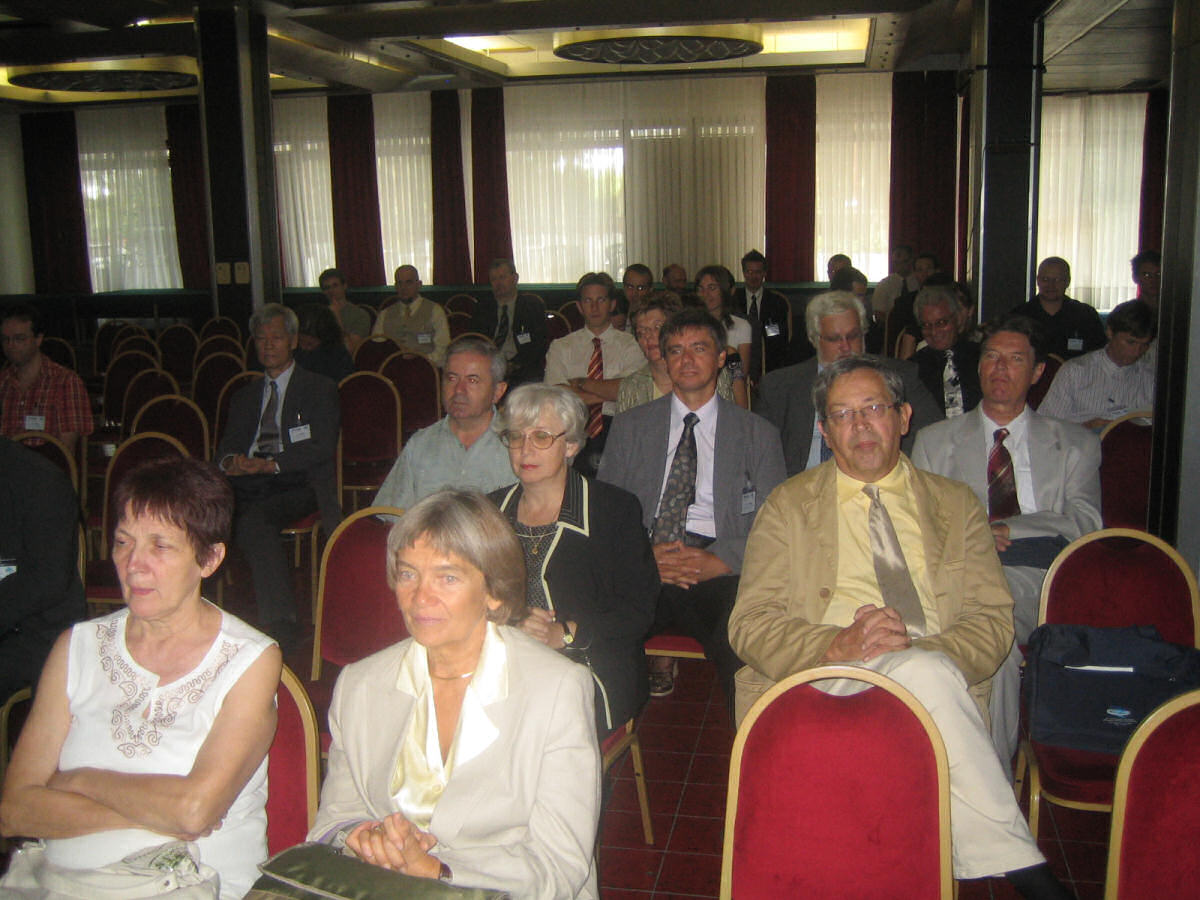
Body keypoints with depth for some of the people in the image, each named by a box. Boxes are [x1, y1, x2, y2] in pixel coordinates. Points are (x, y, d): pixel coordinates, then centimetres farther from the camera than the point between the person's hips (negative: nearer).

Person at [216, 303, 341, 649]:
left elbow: (323, 449, -1)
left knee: (254, 519, -36)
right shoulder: (245, 395, 29)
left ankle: (280, 622, -33)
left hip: (297, 486, -4)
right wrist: (231, 461, -7)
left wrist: (270, 464, -14)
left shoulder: (319, 390, 13)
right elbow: (227, 444, 20)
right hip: (246, 486, 5)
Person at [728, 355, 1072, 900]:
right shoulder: (789, 505, 12)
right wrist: (839, 645, -18)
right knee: (925, 673, -32)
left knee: (927, 666, -34)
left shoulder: (955, 504, 17)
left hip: (937, 670, 2)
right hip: (823, 683, -1)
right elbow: (750, 624, 2)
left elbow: (993, 621, 7)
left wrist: (916, 647, -15)